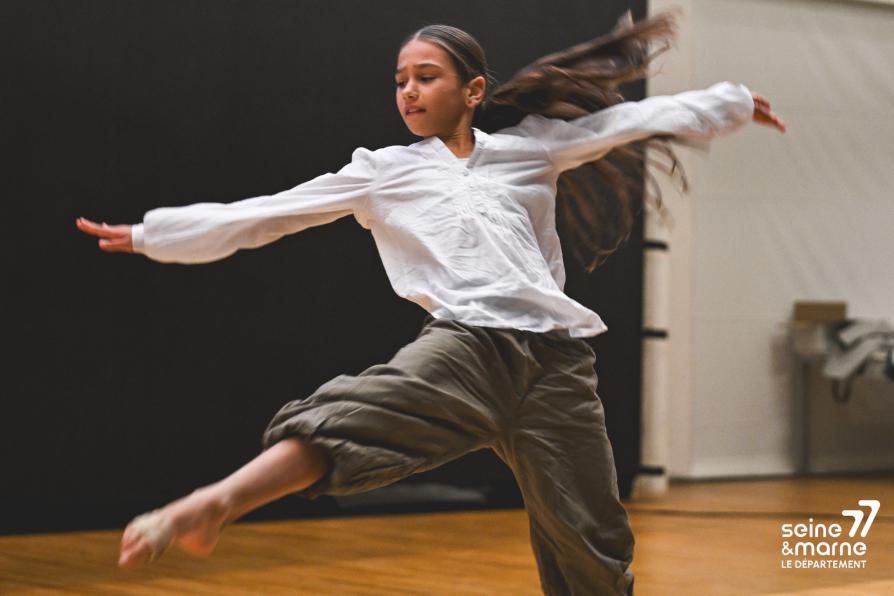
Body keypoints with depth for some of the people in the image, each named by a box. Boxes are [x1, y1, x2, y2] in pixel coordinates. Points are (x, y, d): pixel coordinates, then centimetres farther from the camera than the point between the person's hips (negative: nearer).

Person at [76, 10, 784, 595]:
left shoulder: (529, 147, 16)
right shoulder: (381, 174, 15)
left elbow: (632, 119, 23)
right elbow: (262, 215, 14)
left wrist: (735, 102, 28)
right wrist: (148, 235, 12)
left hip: (555, 359, 2)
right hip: (466, 350, -2)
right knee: (350, 415, -32)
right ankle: (213, 505, -50)